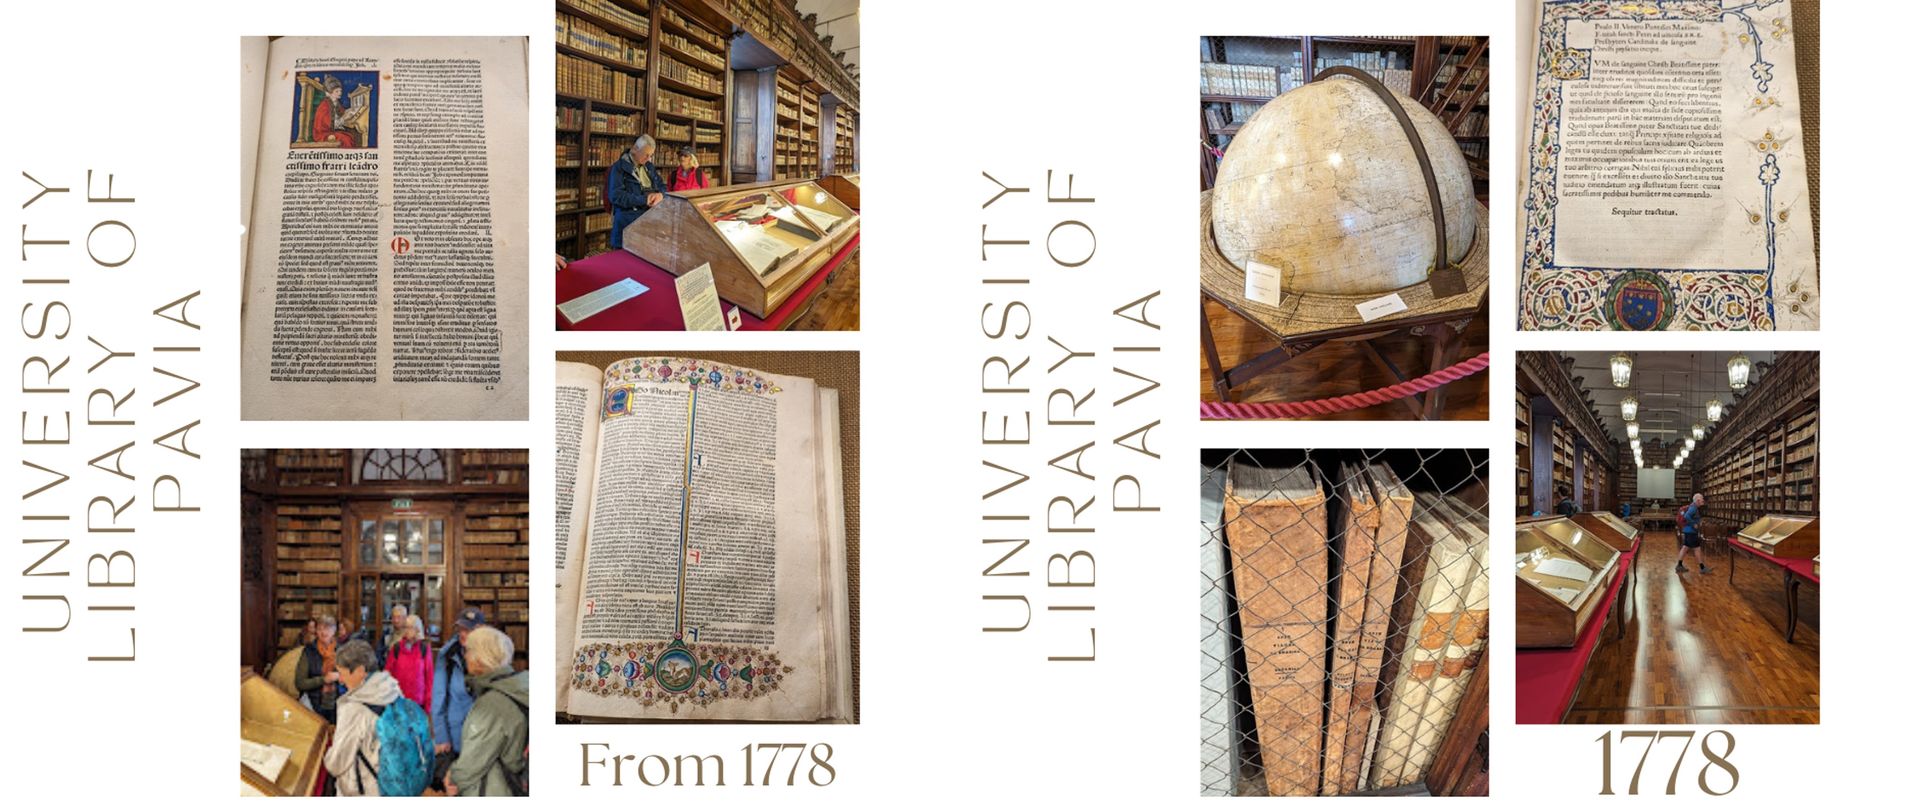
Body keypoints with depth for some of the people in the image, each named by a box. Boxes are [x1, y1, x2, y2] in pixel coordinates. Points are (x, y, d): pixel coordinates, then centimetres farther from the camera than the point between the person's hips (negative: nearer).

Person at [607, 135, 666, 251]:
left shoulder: (649, 167, 16)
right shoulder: (619, 168, -5)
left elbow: (663, 187, 18)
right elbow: (615, 196, -16)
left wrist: (660, 195, -8)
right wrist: (644, 200, -21)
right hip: (628, 221, -5)